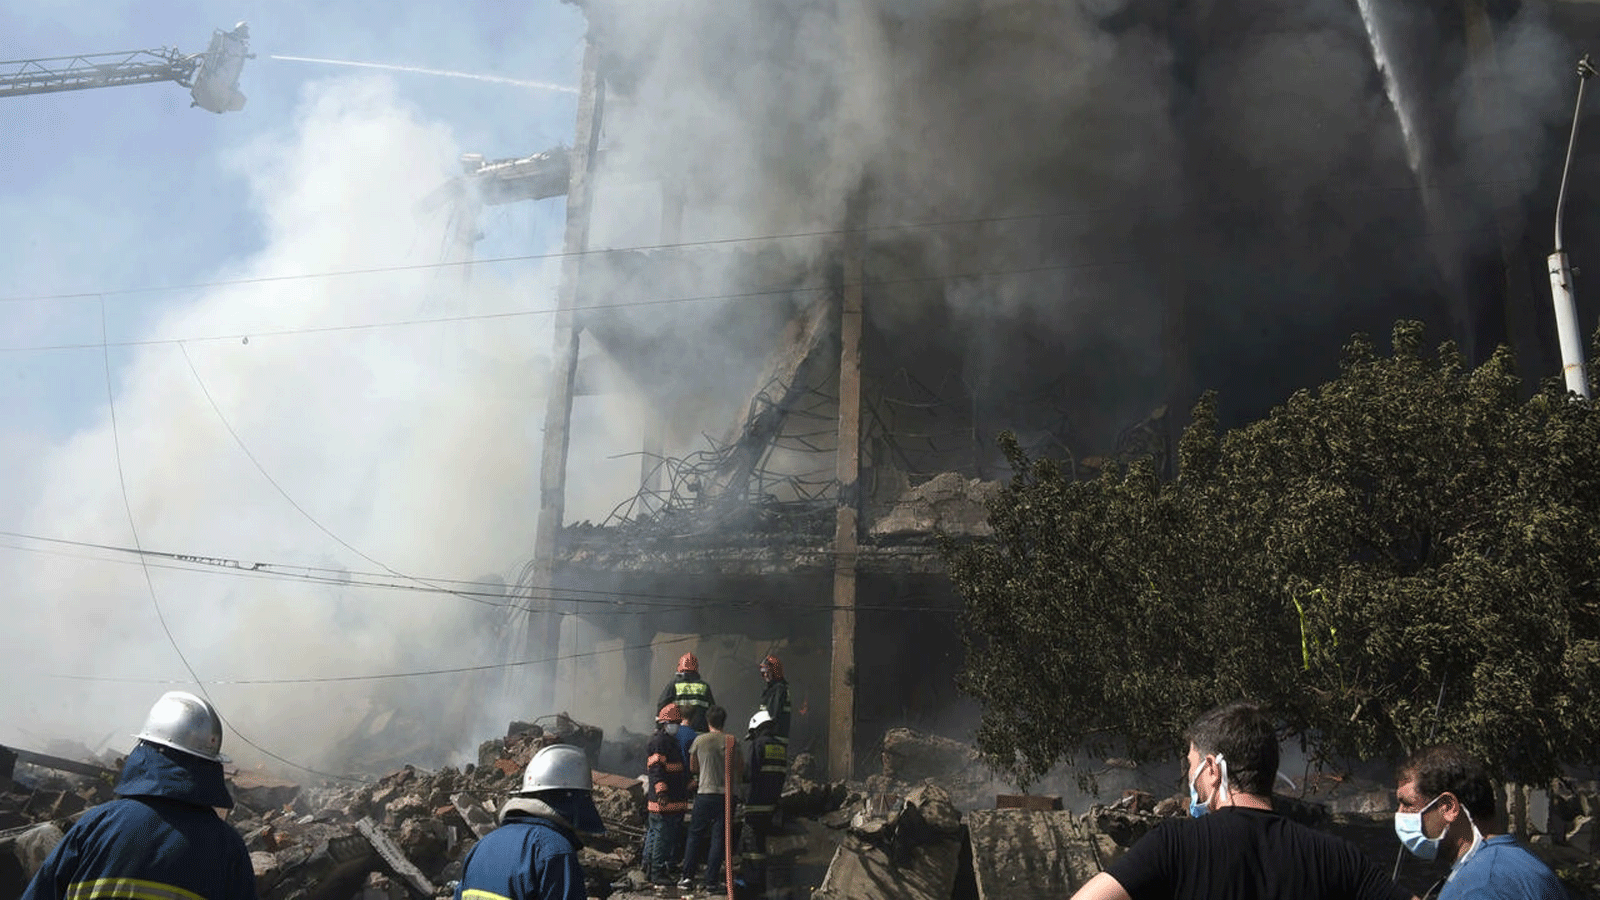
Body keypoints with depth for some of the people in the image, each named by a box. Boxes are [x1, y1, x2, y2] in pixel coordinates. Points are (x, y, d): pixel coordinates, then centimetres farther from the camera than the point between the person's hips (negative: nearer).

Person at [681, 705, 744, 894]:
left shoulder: (699, 740, -1)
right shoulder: (731, 741, -3)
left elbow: (692, 768, 10)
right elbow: (740, 768, 4)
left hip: (705, 793, 0)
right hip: (726, 794, 0)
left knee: (695, 835, 10)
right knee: (718, 838, 3)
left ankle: (687, 877, 8)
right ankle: (712, 881, 2)